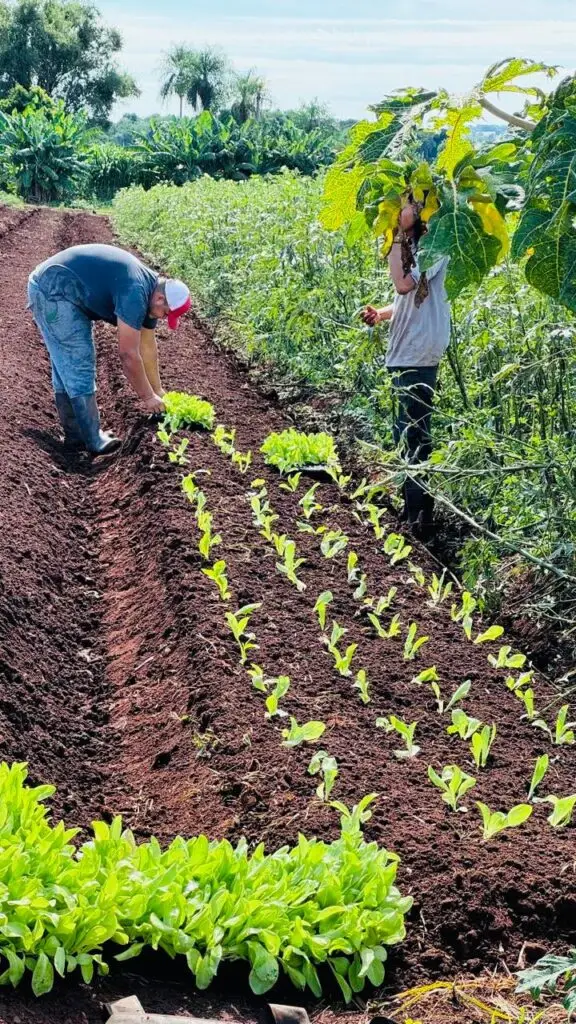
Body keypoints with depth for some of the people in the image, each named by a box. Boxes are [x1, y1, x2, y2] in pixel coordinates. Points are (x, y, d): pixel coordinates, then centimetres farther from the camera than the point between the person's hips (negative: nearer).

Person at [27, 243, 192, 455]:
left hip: (55, 290, 11)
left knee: (67, 367, 13)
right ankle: (93, 441, -4)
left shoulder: (149, 290, 8)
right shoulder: (135, 294, -22)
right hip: (54, 290, -11)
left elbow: (148, 347, 18)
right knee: (79, 367, -8)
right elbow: (128, 355, -17)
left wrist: (157, 391, 23)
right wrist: (147, 396, -6)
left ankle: (76, 435, 19)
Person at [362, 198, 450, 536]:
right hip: (406, 353, 10)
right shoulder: (414, 244, 15)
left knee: (415, 437, -6)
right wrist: (380, 313, 5)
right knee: (406, 436, 17)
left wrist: (396, 237, -20)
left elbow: (405, 284, -29)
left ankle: (421, 518, 0)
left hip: (419, 356, -10)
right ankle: (410, 508, 29)